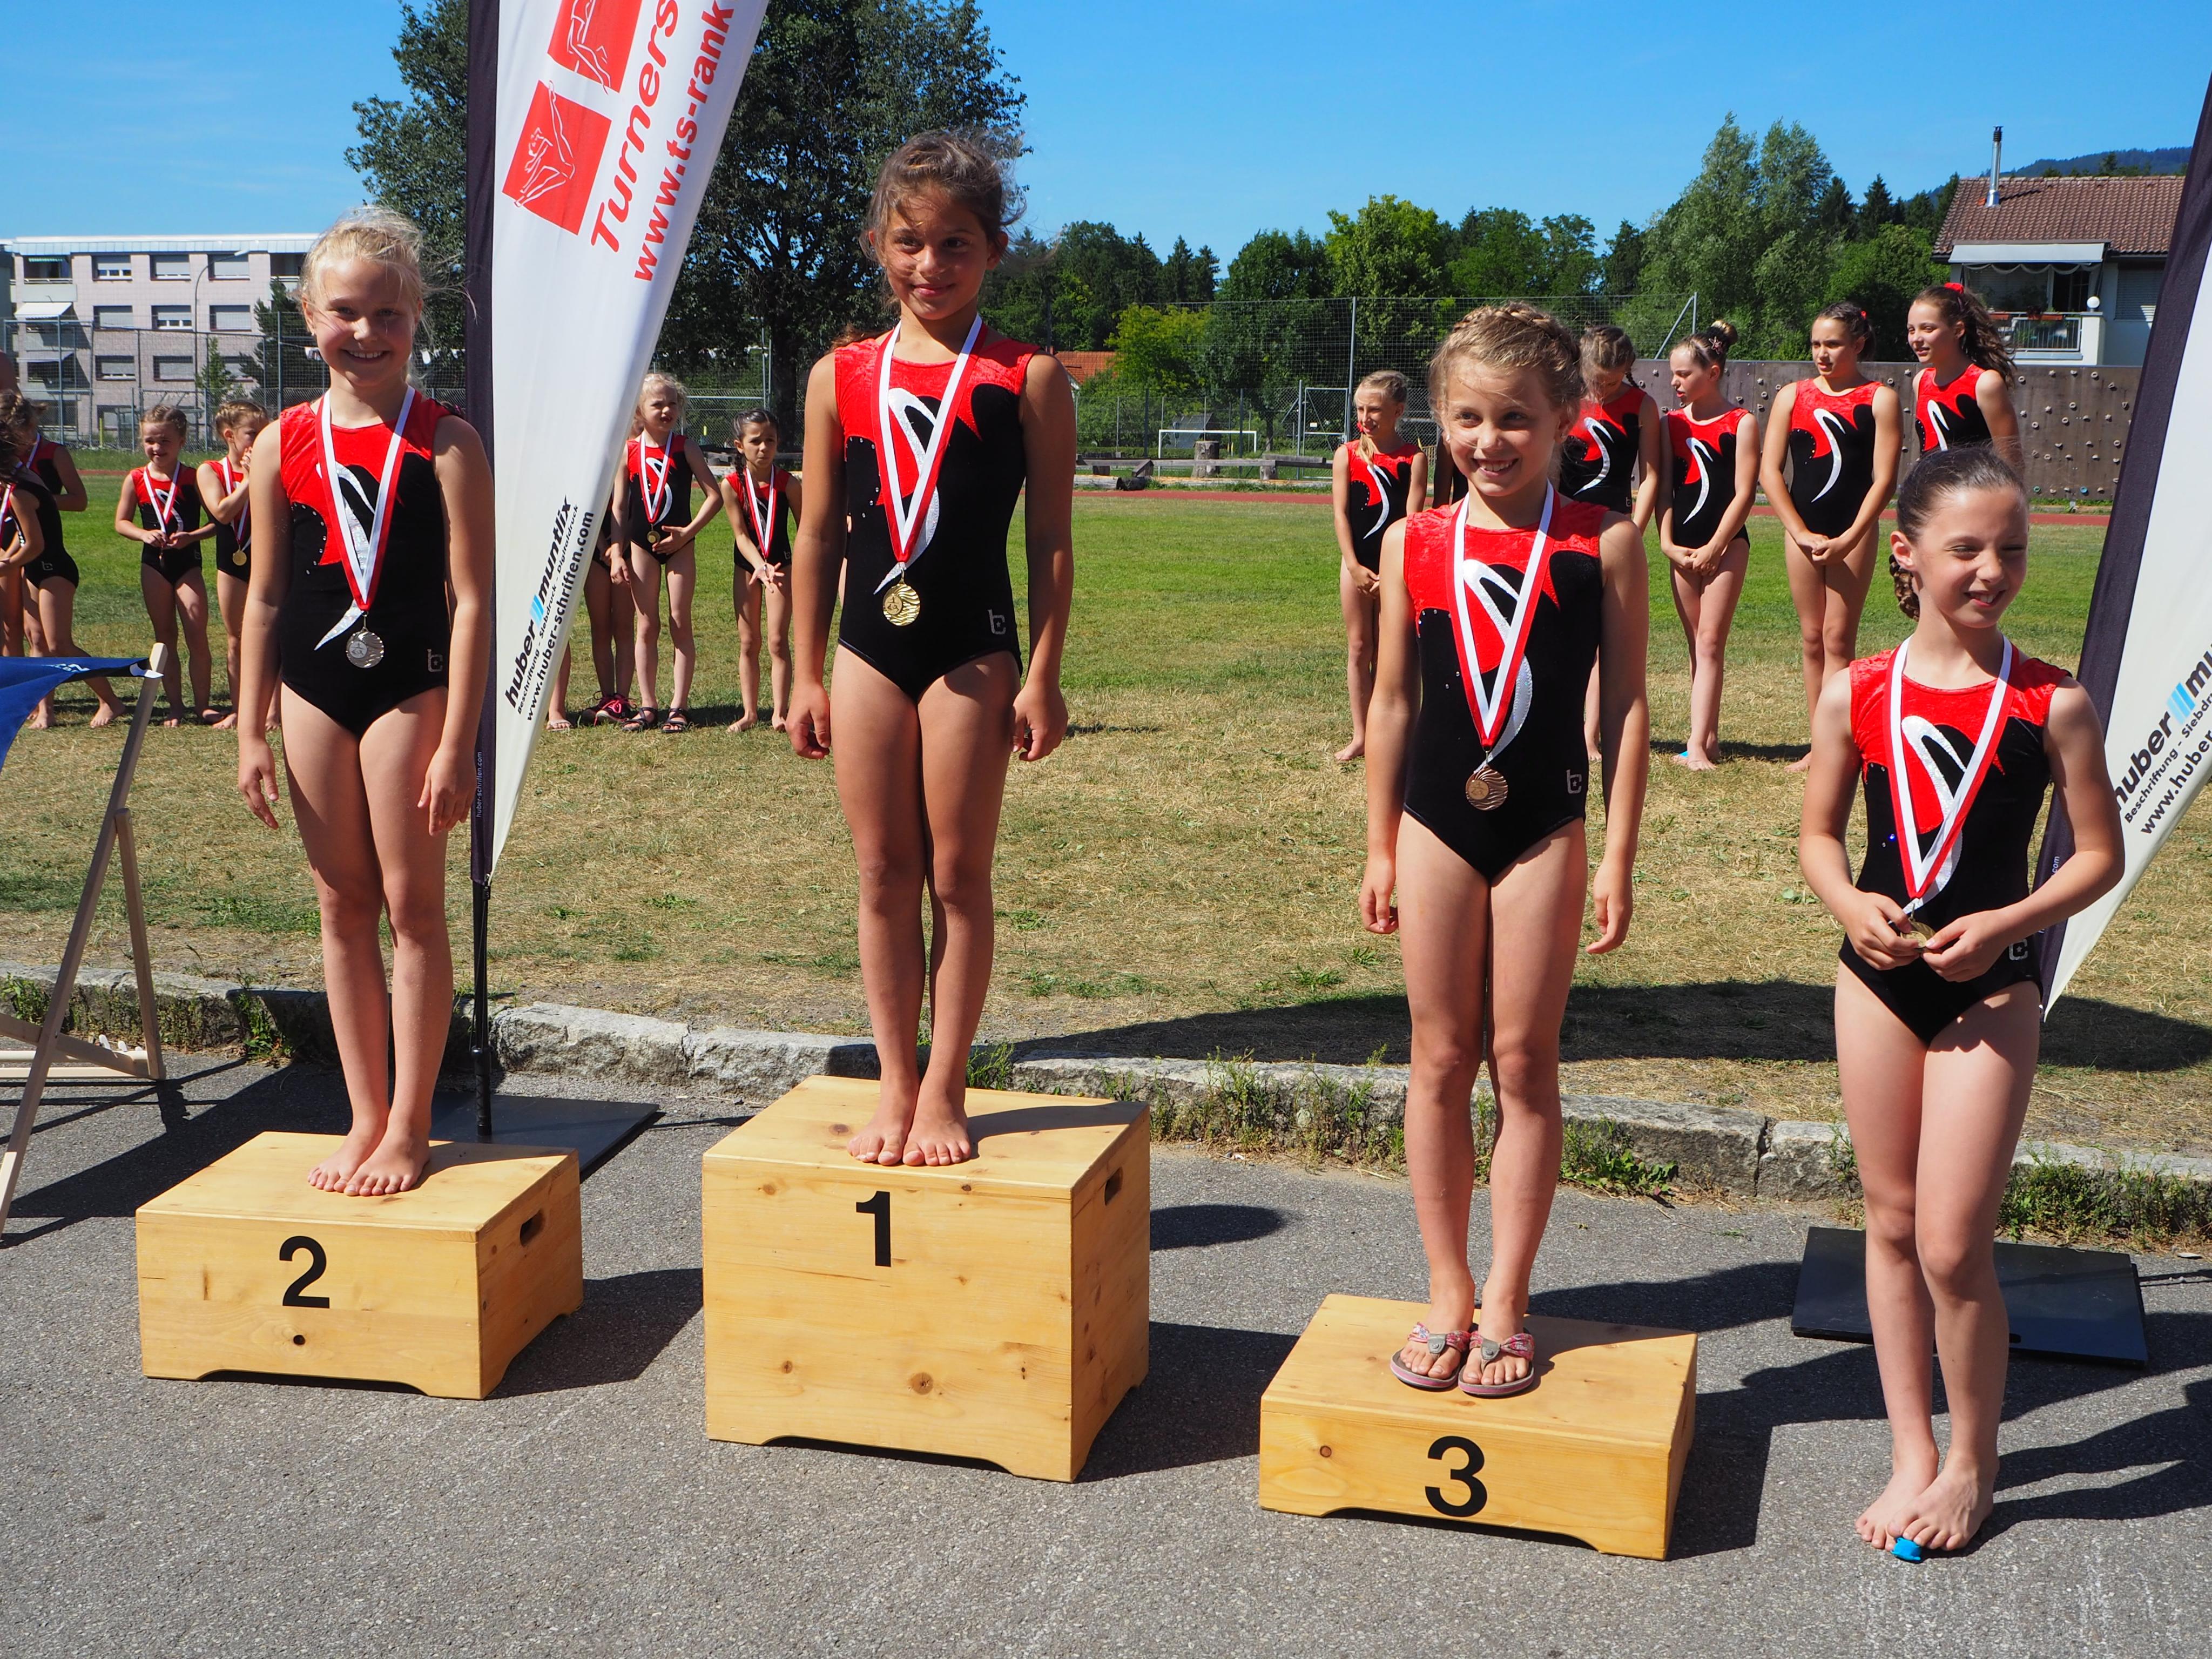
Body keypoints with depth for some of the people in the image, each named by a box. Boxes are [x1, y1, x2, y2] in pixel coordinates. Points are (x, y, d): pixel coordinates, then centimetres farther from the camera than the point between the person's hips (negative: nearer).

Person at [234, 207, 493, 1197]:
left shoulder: (445, 445, -7)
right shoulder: (283, 447, 4)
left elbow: (471, 600, -10)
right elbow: (266, 599, 9)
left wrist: (457, 743, -14)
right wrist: (252, 732, 7)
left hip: (410, 689, -4)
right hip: (315, 696, 4)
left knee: (412, 905, 2)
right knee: (342, 906, 10)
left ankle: (409, 1128, 12)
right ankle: (366, 1119, 21)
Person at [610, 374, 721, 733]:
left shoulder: (684, 447, -2)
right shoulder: (628, 452, 2)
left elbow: (715, 495, -3)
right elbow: (619, 506, 6)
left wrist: (688, 533, -10)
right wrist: (617, 554, 0)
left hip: (678, 545, -1)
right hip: (641, 544, 1)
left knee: (680, 625, 1)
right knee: (647, 627, 5)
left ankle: (679, 706, 6)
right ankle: (647, 707, 10)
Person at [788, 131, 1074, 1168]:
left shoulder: (1028, 380, -2)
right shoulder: (840, 379, 6)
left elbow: (1051, 542, -2)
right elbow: (819, 537, 9)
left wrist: (1041, 676, -6)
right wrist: (805, 674, 8)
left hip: (974, 651, -3)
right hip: (869, 647, 3)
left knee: (957, 875, 4)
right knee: (883, 875, 9)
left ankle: (943, 1091, 16)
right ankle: (894, 1084, 21)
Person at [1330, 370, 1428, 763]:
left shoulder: (1413, 457, -4)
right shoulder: (1347, 455, 3)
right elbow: (1341, 513, 0)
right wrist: (1354, 566, -9)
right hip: (1357, 563, 2)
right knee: (1358, 647, 6)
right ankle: (1360, 736, 12)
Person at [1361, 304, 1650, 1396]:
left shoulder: (1602, 545, -5)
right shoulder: (1414, 545, 1)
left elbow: (1625, 702, -3)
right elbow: (1394, 701, 7)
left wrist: (1619, 856, -5)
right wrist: (1381, 845, 8)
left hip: (1545, 827, -2)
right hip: (1438, 824, 2)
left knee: (1524, 1061, 4)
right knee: (1441, 1061, 8)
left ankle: (1506, 1304, 15)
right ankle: (1448, 1295, 20)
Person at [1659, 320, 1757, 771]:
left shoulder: (1741, 423, -5)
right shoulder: (1673, 423, 9)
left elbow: (1744, 493, -8)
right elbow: (1663, 487, 9)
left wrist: (1713, 548, -12)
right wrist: (1667, 543, -3)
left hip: (1725, 543, -5)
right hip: (1683, 547, 5)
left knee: (1710, 642, -10)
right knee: (1697, 644, 8)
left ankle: (1697, 745, -16)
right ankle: (1709, 737, 13)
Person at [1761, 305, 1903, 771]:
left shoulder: (1879, 400, -2)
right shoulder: (1792, 396, 7)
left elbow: (1884, 479, -6)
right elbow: (1769, 470, 3)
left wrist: (1849, 539, -13)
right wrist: (1800, 533, -6)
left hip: (1853, 532, -3)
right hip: (1802, 530, 4)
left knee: (1838, 638, -5)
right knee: (1811, 637, 7)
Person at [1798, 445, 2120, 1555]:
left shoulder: (2051, 704, -8)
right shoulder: (1856, 694, -2)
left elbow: (2099, 853, -2)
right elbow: (1818, 831, 8)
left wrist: (2007, 924, -16)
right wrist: (1849, 903, -12)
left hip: (1990, 989, -3)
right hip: (1876, 976, 3)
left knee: (1952, 1245, -3)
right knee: (1892, 1224, 12)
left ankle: (1974, 1461, 21)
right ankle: (1912, 1453, 27)